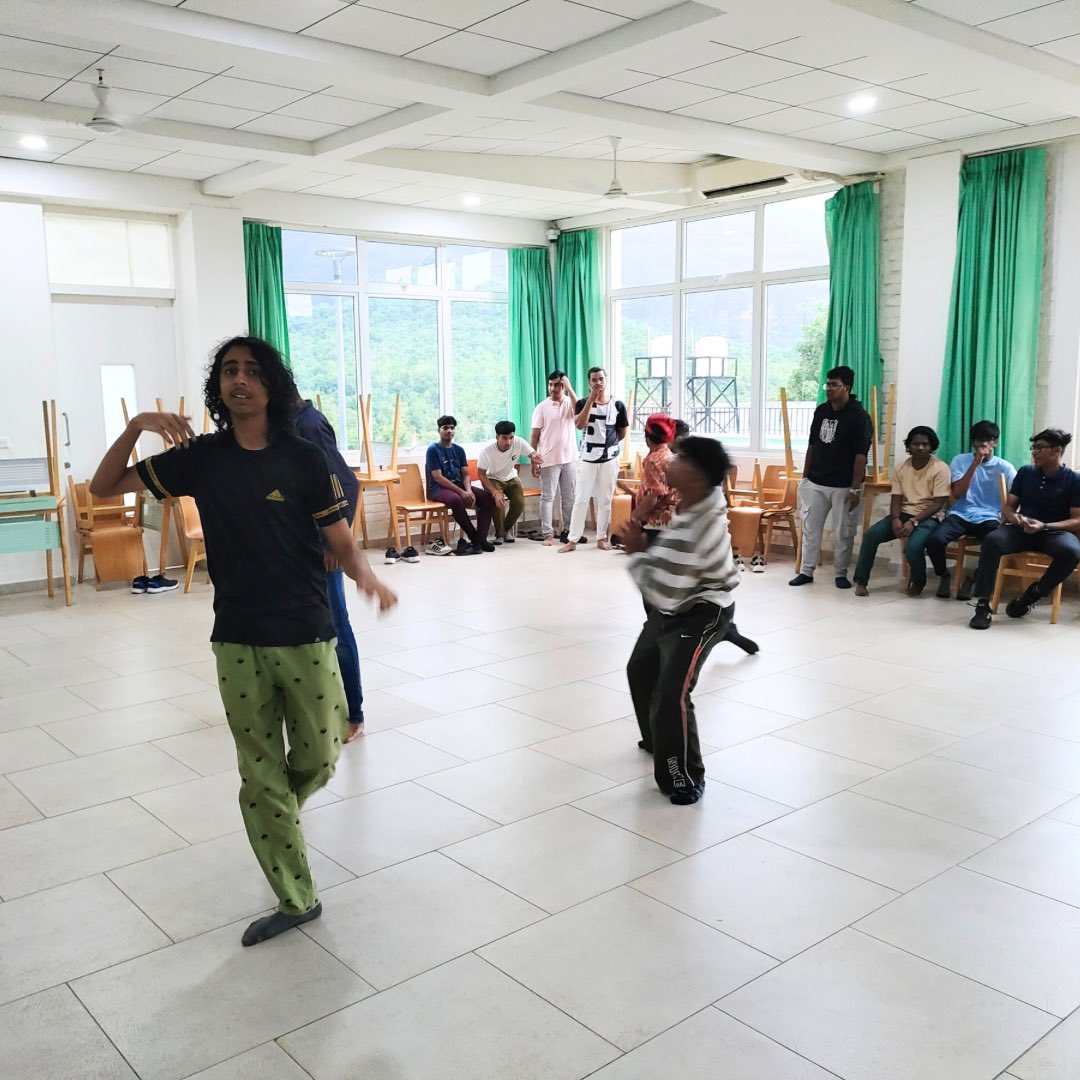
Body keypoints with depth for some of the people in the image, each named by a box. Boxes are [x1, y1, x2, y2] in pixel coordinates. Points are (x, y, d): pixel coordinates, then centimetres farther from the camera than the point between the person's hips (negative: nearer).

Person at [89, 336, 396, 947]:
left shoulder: (304, 459, -6)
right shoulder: (202, 458, 0)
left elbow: (343, 543, -7)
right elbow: (106, 487, 3)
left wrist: (366, 575, -30)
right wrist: (137, 427, -14)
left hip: (307, 637, -1)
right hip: (239, 643, 1)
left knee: (319, 759, 10)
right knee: (261, 776, 8)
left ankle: (274, 814, 46)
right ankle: (297, 900, 24)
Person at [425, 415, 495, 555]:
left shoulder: (459, 450, 13)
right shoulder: (433, 449, -5)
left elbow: (466, 474, 9)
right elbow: (438, 477, -14)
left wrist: (468, 490, -15)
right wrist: (462, 492, -20)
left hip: (459, 485, 6)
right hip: (439, 489, -6)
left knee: (488, 497, -17)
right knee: (456, 500, -39)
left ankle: (480, 538, -23)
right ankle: (475, 538, -26)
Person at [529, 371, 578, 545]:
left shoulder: (571, 403, 6)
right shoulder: (542, 407, -1)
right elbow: (534, 434, -1)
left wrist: (569, 389, -18)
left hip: (570, 458, 3)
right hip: (549, 459, -3)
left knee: (569, 497, 8)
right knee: (547, 497, -1)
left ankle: (568, 531, 17)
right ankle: (547, 534, 1)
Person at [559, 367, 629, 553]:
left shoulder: (617, 405, 0)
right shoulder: (583, 403, -1)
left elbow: (623, 433, 9)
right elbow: (580, 424, -20)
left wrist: (607, 443, 7)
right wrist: (591, 399, -21)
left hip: (609, 459, 1)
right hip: (587, 459, -1)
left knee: (605, 500, 7)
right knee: (580, 499, -1)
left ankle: (602, 537, 18)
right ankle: (573, 539, 3)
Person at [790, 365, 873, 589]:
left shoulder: (859, 416, -11)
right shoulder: (821, 411, 7)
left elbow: (861, 455, -14)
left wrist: (855, 489, -18)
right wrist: (805, 477, 12)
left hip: (843, 486, -5)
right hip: (815, 483, 5)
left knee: (843, 532, 4)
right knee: (810, 527, 7)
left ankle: (841, 573, 17)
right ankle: (806, 571, 15)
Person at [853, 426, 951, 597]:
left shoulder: (940, 469, -9)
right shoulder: (901, 468, 6)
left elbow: (938, 503, -13)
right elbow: (896, 499, 3)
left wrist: (914, 522, -22)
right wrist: (895, 519, -18)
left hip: (927, 518, -4)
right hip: (903, 514, 5)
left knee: (913, 547, -32)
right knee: (870, 535, -20)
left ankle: (918, 582, 1)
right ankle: (861, 581, -9)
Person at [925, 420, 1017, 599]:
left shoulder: (1005, 467, 6)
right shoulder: (960, 460, 6)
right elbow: (957, 494, -6)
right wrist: (975, 464, -12)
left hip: (988, 518, 0)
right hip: (960, 515, 0)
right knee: (935, 540, -31)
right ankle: (944, 575, 2)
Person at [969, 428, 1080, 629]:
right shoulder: (1025, 472, 8)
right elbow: (1008, 506, 10)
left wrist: (1044, 526, -22)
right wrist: (1014, 517, -16)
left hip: (1055, 531, -2)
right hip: (1022, 529, 2)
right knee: (992, 540, -31)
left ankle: (1032, 594, -14)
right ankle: (983, 605, -33)